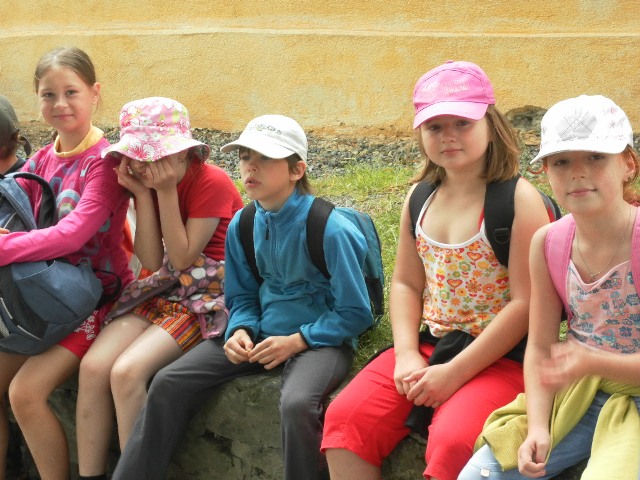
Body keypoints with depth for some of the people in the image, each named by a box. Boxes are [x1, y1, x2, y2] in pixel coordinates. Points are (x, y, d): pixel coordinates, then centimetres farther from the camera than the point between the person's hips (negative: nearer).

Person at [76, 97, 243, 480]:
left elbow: (182, 258, -16)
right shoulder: (148, 180, 5)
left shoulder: (212, 183, -15)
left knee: (128, 372, -27)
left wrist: (166, 192, -19)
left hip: (208, 298, -6)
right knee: (93, 365, -17)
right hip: (165, 291, 6)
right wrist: (143, 195, -10)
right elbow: (152, 261, -3)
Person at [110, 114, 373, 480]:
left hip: (320, 339, -6)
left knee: (297, 404, -38)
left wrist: (297, 341, -19)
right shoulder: (242, 225, 1)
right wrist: (241, 331, -8)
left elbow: (355, 314, -11)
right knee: (170, 383, -8)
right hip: (263, 334, 6)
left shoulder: (330, 229, -18)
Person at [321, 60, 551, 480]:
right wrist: (406, 355, -5)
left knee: (451, 442, -31)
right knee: (345, 415, -11)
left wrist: (454, 373, -18)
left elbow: (526, 304, -16)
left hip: (498, 358, -6)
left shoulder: (518, 200, -11)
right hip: (427, 348, 6)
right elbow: (406, 284, 13)